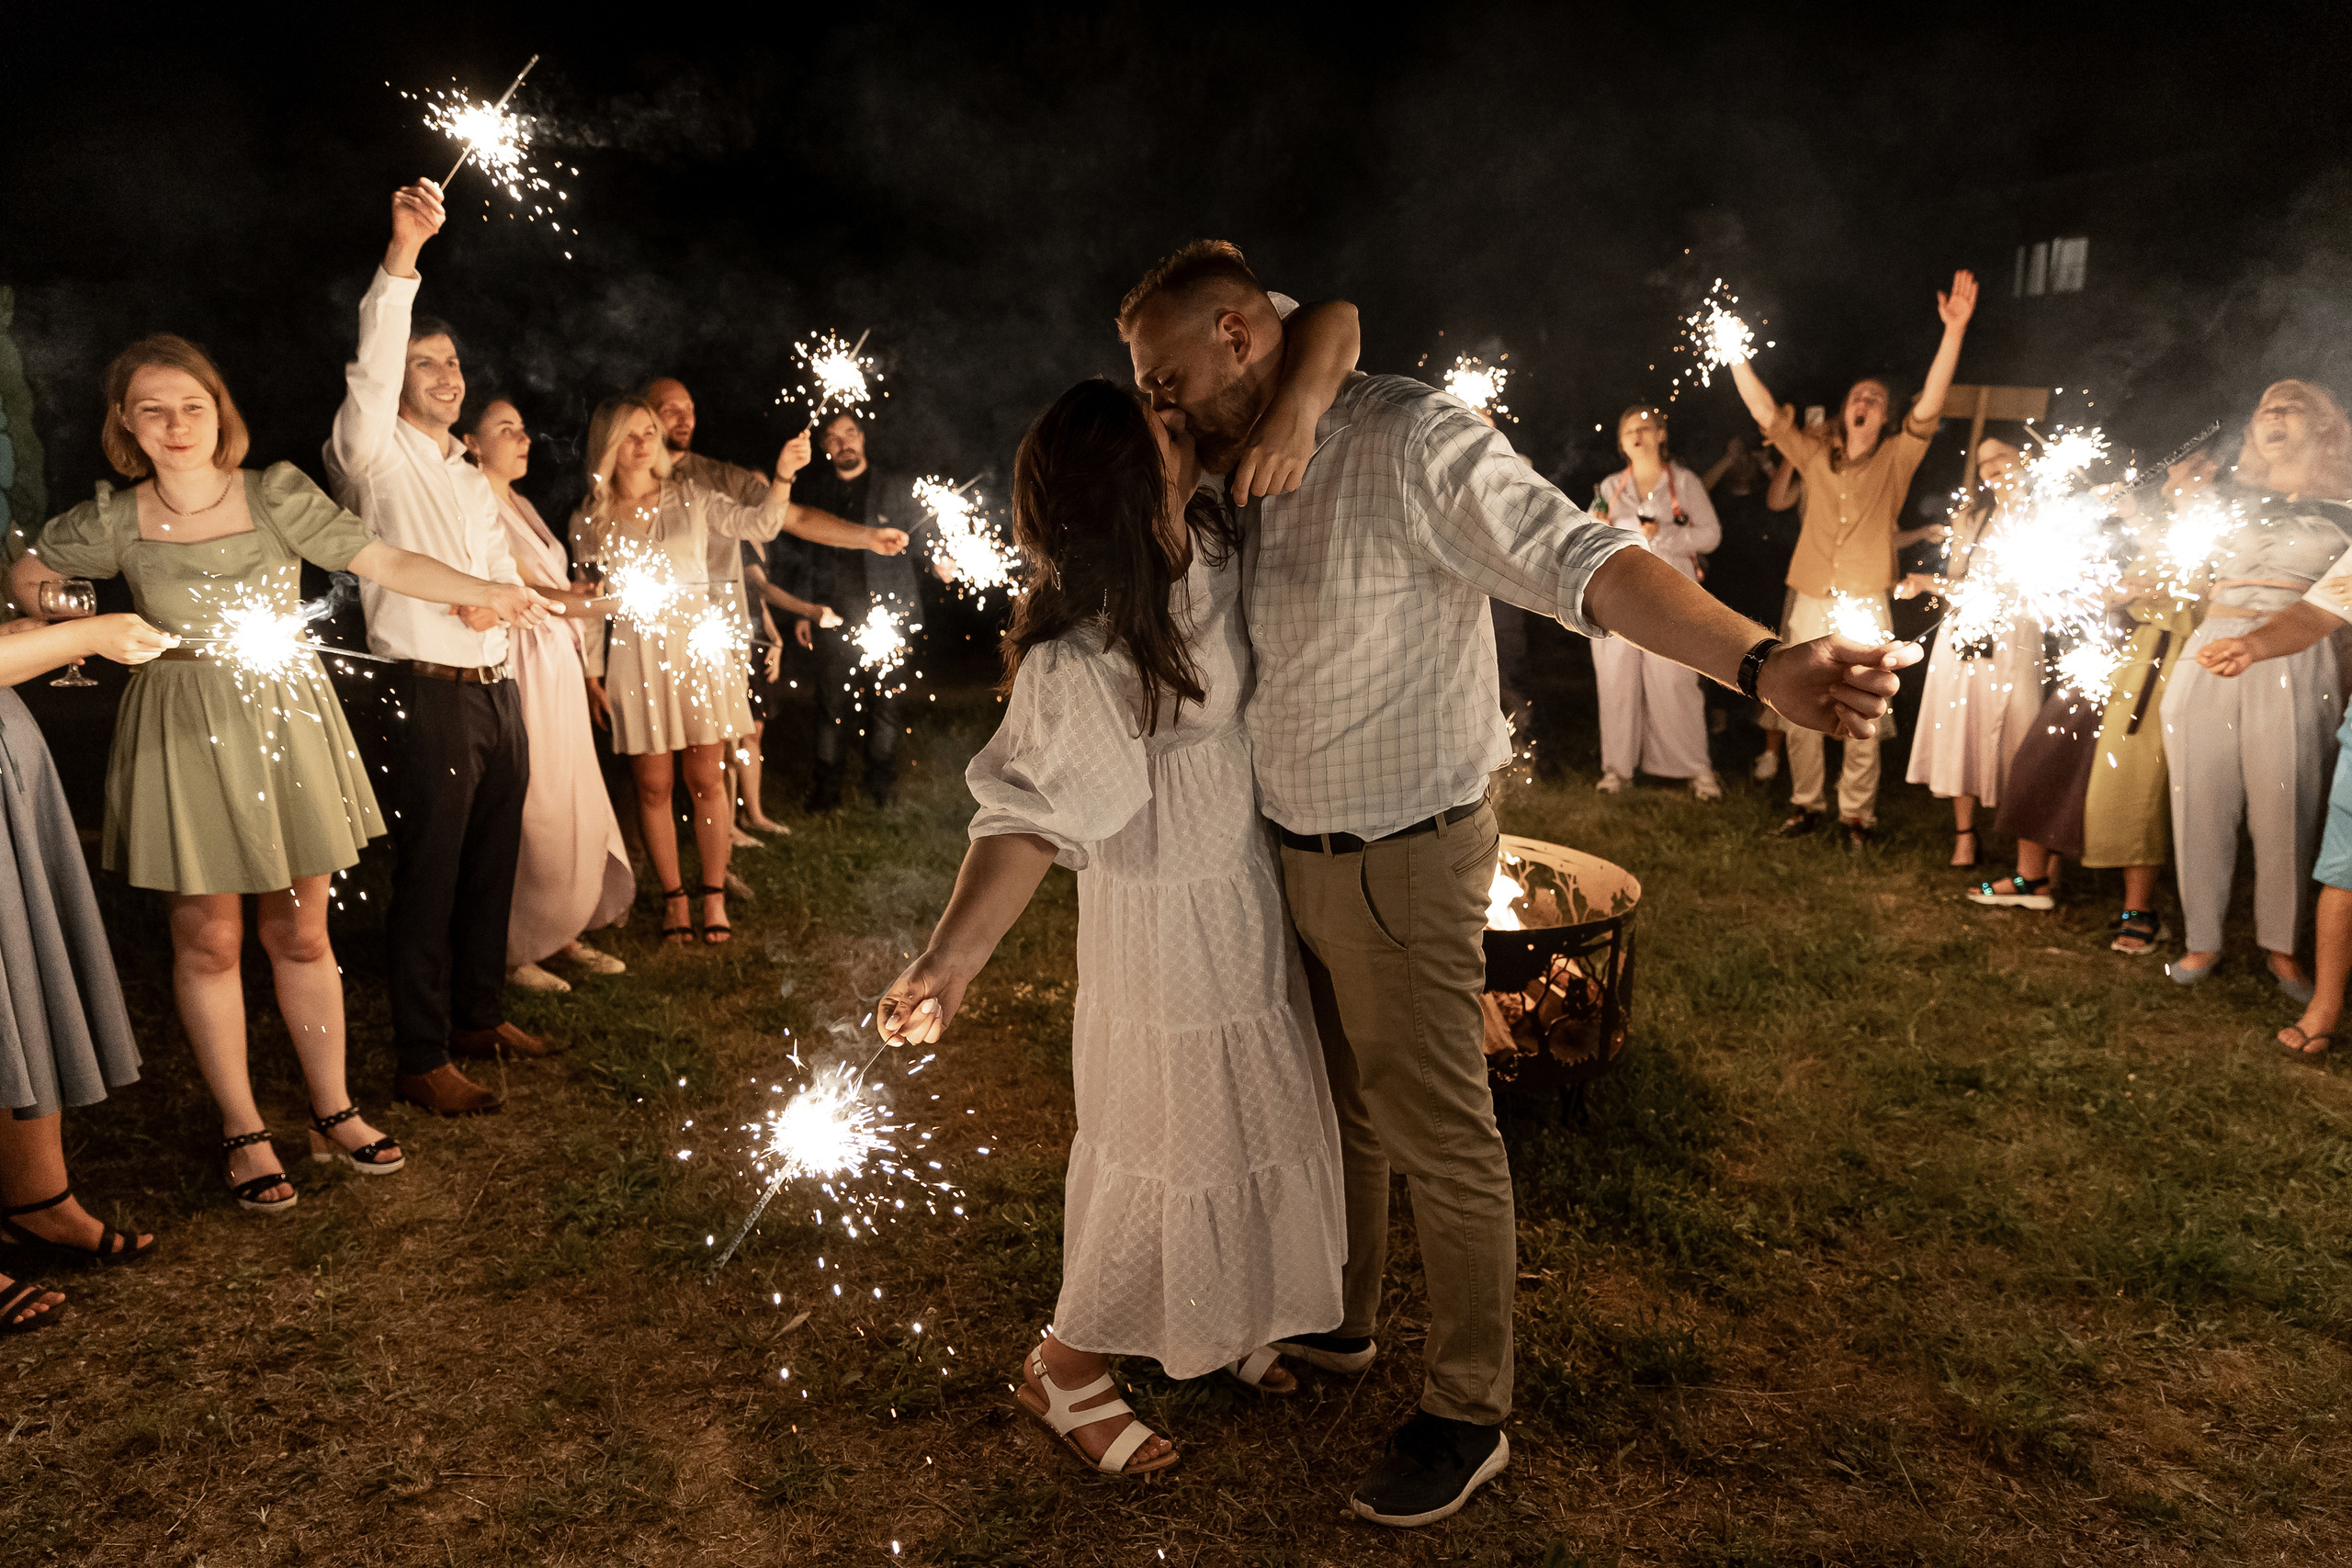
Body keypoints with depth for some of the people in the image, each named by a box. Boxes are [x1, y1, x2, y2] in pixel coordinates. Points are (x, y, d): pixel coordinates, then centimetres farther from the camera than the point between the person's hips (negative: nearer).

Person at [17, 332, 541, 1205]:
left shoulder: (277, 495, -5)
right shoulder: (115, 523, -2)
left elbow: (385, 563, -10)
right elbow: (24, 577, 14)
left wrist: (490, 592, -19)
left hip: (289, 721, 0)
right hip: (184, 737, 0)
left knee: (300, 934, 8)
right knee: (208, 941, 5)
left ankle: (333, 1114, 21)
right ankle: (243, 1133, 19)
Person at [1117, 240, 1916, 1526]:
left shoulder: (1407, 440, -21)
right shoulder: (1250, 473, 5)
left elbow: (1583, 562, -31)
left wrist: (1762, 664, -42)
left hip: (1398, 860, -8)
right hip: (1295, 849, 8)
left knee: (1438, 1140, 6)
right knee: (1333, 1108, 23)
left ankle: (1467, 1417, 25)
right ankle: (1335, 1321, 45)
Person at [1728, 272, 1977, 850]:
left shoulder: (1896, 458, 4)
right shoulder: (1815, 455, 9)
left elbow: (1931, 404, -10)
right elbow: (1764, 410, 5)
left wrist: (1954, 331, -21)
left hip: (1865, 608, -2)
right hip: (1809, 605, 2)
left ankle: (1856, 814, 11)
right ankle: (1806, 805, 19)